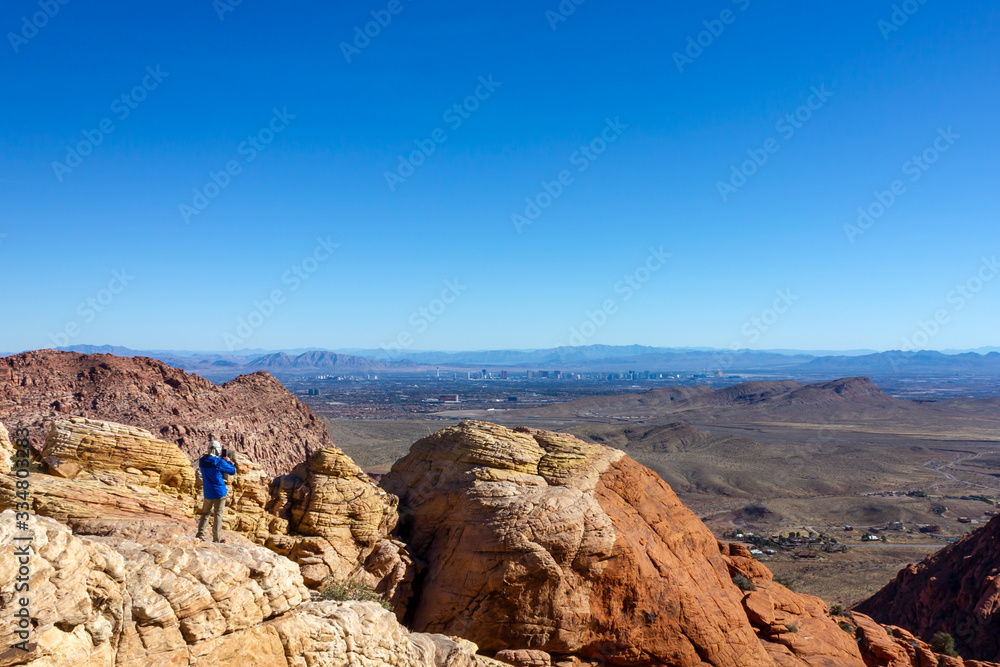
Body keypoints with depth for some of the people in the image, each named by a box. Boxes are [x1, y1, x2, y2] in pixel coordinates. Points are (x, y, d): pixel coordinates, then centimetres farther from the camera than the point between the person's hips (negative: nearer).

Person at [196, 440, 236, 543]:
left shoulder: (202, 461, 1)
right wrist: (227, 460, 5)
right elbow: (233, 471, -7)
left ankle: (200, 534, 14)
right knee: (218, 514, 1)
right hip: (219, 492, -5)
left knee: (205, 513, 19)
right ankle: (217, 538, 3)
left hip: (207, 493, 5)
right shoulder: (219, 462, -17)